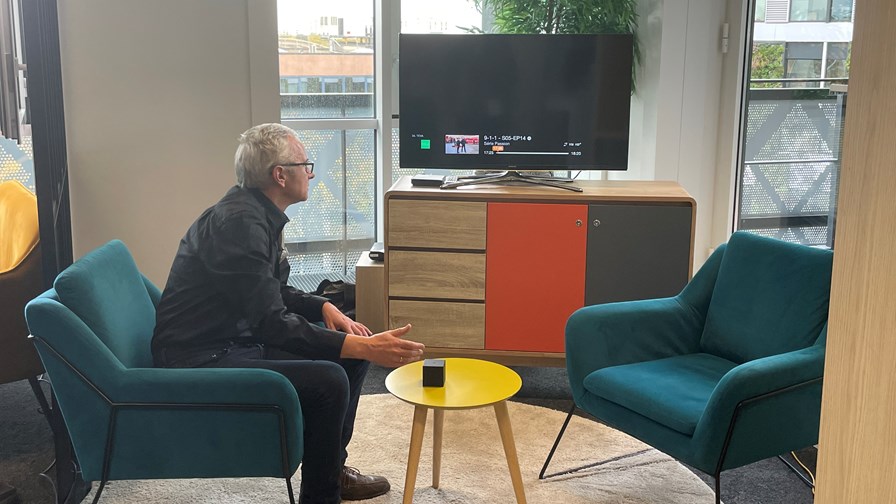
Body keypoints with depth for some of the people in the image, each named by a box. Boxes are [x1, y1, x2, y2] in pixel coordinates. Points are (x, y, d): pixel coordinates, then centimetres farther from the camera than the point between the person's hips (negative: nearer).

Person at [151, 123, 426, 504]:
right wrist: (363, 348, -30)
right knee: (327, 380, -26)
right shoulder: (238, 223, -24)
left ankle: (332, 467, 21)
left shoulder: (257, 214, 8)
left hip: (238, 338, 10)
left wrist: (324, 307, 1)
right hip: (200, 360, -10)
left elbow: (271, 293, 20)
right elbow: (272, 323, -28)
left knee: (352, 352, 7)